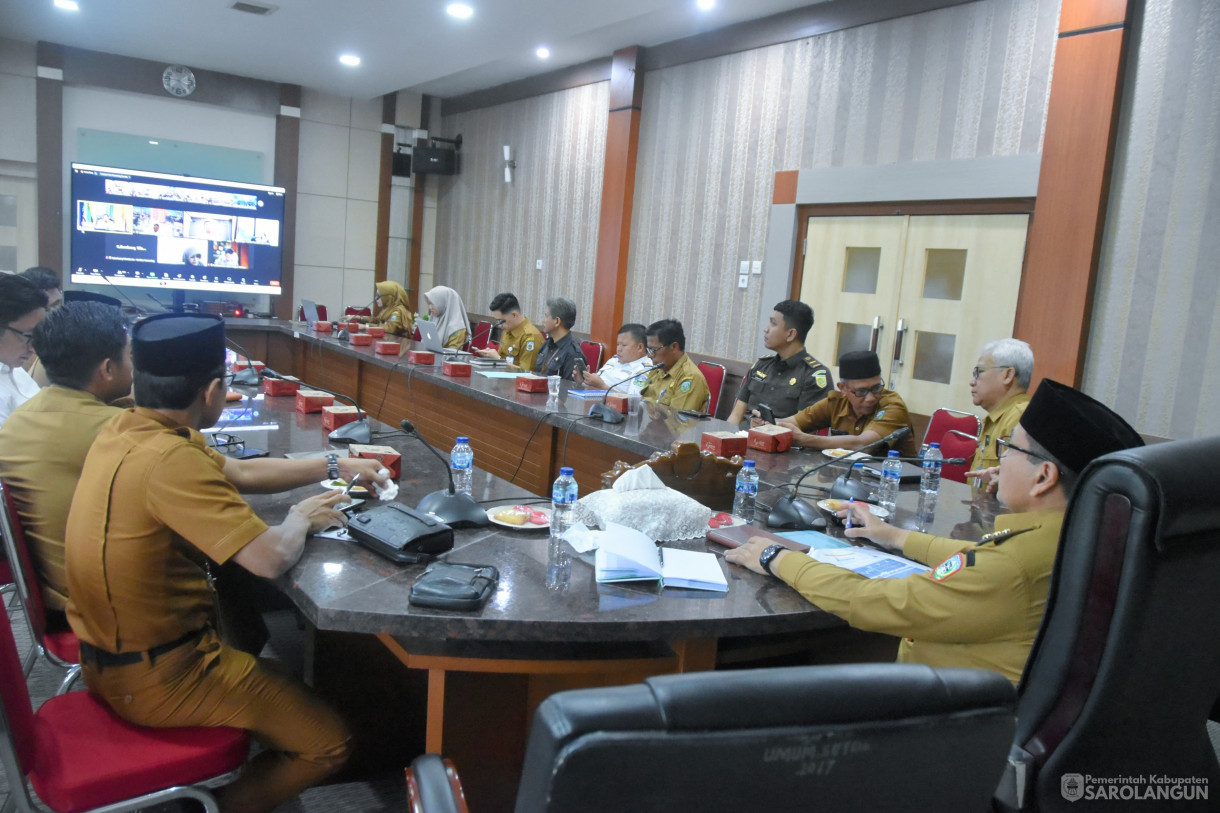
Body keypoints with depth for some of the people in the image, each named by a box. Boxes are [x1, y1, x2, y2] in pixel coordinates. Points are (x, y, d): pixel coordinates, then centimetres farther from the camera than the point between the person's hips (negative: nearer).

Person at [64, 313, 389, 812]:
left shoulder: (125, 430, -1)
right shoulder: (170, 459, -30)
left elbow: (241, 473, 12)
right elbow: (269, 559, -31)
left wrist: (334, 466, 15)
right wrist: (301, 519, -10)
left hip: (107, 654, 9)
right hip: (157, 677, -9)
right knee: (329, 743, -1)